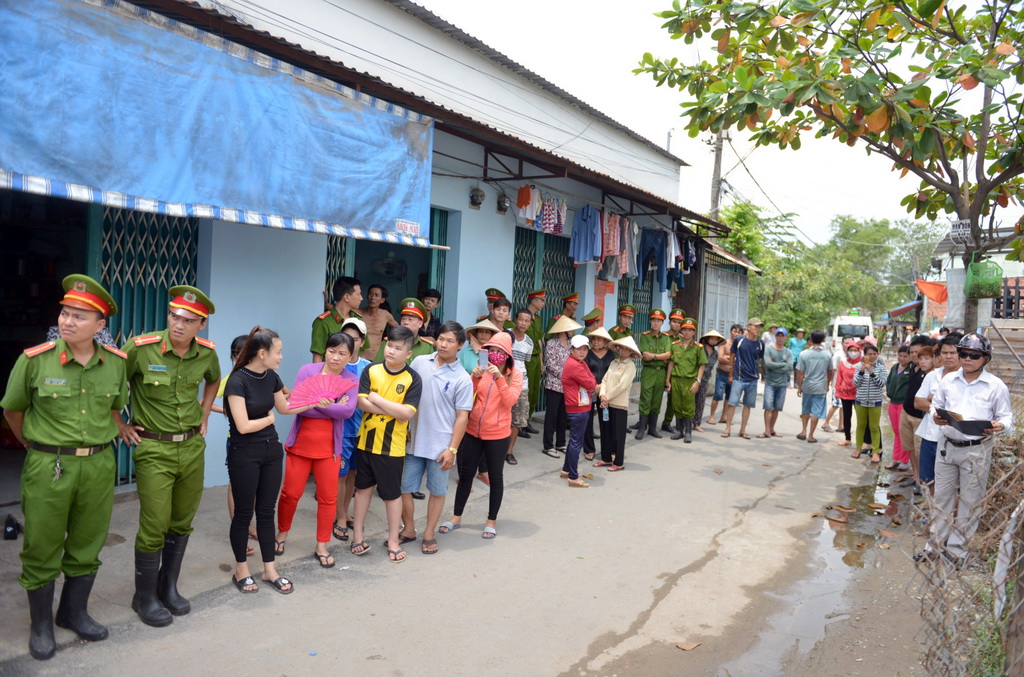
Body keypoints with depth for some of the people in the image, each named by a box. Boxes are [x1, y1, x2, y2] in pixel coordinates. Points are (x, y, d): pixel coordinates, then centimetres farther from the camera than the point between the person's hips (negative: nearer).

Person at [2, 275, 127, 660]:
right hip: (48, 467, -3)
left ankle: (74, 613, 34)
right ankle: (40, 625, 26)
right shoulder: (34, 360, -10)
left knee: (87, 546, 14)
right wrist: (35, 446, 15)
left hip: (99, 466, 3)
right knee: (42, 549, 8)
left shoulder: (116, 363, -2)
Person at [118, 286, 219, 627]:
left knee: (182, 523, 14)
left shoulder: (207, 353, -2)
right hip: (154, 449, -4)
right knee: (154, 528, -2)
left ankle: (168, 588, 31)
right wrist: (119, 425, -3)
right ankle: (145, 598, 18)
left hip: (193, 447, 5)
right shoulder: (142, 348, -17)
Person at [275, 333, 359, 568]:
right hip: (300, 442, -1)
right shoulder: (307, 371, -4)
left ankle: (322, 546, 23)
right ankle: (282, 533, 34)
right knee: (290, 493, 8)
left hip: (329, 447, 1)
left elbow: (349, 410, -18)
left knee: (328, 497, 7)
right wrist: (333, 409, -16)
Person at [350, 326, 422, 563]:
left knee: (392, 493, 9)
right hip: (366, 440, 2)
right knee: (363, 487, 16)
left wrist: (376, 398, -15)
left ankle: (393, 540, 23)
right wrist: (394, 410, -18)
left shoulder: (412, 379, -9)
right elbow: (361, 402, -13)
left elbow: (407, 413, -19)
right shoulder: (371, 370, -3)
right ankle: (357, 534, 30)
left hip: (392, 445, -2)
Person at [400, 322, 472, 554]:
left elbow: (462, 417, -6)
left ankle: (429, 534, 27)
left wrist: (452, 449, -10)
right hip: (413, 441, 3)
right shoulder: (419, 362, 1)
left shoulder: (462, 379, -7)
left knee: (437, 491, 10)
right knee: (403, 487, 9)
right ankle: (408, 529, 29)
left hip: (440, 445, -2)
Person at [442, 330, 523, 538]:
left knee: (495, 477, 9)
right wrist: (475, 378, -13)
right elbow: (470, 399, 2)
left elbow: (509, 400, -17)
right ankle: (456, 517, 26)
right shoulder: (483, 370, 2)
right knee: (466, 474, 12)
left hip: (497, 435, -3)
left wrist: (499, 377, -26)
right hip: (473, 431, 3)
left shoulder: (515, 375, -5)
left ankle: (492, 521, 23)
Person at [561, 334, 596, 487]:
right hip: (578, 409, -11)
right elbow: (590, 384, -17)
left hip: (581, 407, 11)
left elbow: (591, 381, 12)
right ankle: (573, 478, 3)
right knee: (576, 442, -4)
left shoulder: (581, 363, 13)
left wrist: (592, 384, -8)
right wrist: (593, 384, 2)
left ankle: (566, 470, 31)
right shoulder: (574, 365, -20)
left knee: (574, 440, 20)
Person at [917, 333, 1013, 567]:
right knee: (943, 497, 12)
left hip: (977, 450, -3)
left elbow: (1007, 417, -1)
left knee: (970, 501, 6)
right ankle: (936, 543, 24)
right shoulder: (948, 381, 4)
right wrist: (936, 416, -11)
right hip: (947, 445, 3)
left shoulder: (996, 386, -5)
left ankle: (956, 548, 19)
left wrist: (1000, 426, -23)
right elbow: (936, 405, 12)